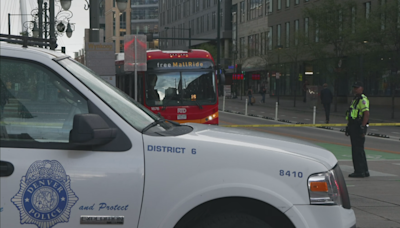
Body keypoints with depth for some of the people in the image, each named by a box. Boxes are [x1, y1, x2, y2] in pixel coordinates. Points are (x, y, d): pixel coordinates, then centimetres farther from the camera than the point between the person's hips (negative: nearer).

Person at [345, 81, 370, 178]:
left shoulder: (363, 99, -12)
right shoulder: (355, 99, 19)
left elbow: (366, 114, -22)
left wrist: (362, 127, -26)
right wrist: (348, 127, 22)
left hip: (359, 127, -11)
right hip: (354, 126, 11)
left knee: (357, 150, -8)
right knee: (359, 149, 13)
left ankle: (359, 171, -5)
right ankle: (364, 171, 20)